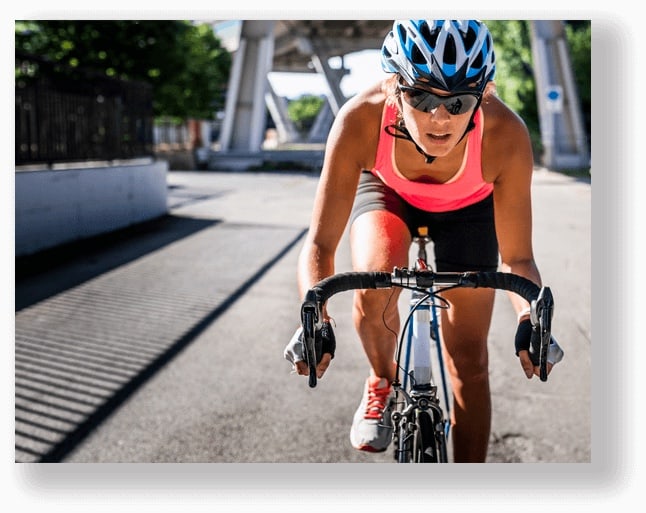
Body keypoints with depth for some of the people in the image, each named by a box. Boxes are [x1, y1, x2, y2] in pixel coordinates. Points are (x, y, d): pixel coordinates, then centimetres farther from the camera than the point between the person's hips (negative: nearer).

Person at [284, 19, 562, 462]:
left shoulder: (505, 135, -38)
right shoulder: (361, 119, -39)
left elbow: (516, 258, -27)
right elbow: (320, 244, -33)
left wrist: (530, 318, -47)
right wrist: (315, 319, -51)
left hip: (468, 206, 0)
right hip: (386, 190, 0)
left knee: (469, 362, 0)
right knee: (374, 280, -32)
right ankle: (384, 383, 1)